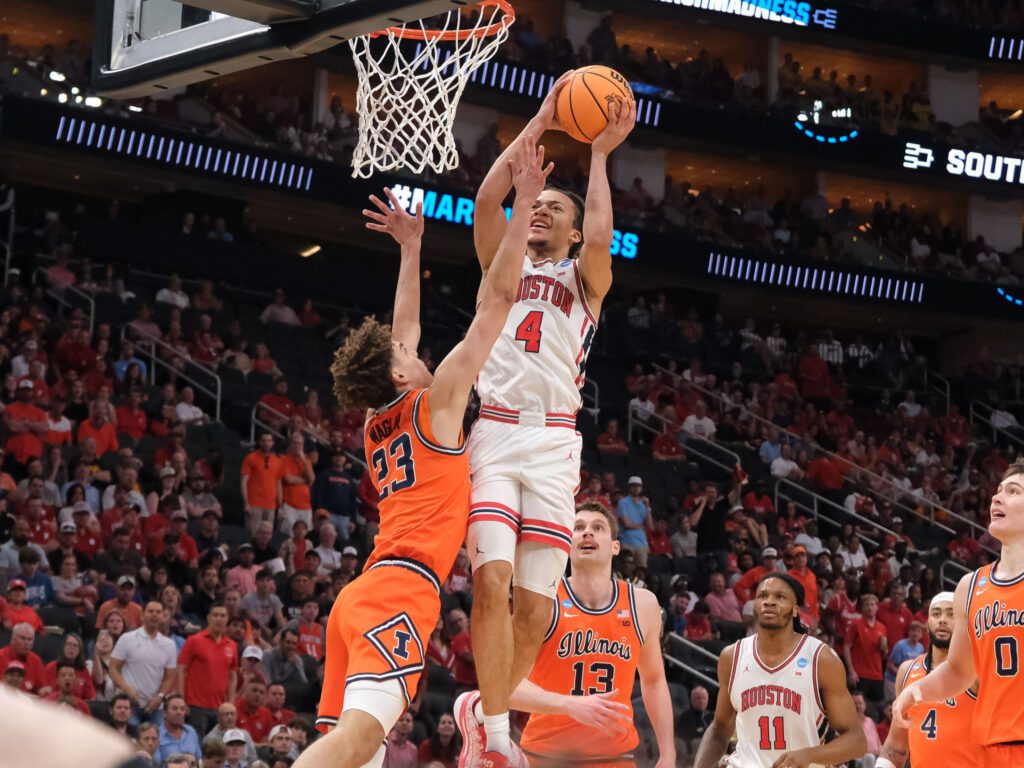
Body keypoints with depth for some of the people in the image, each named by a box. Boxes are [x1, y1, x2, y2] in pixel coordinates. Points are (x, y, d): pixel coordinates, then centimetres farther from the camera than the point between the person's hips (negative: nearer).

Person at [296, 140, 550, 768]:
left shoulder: (378, 425, 23)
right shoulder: (436, 402, 5)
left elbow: (403, 334, 38)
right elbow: (498, 297, 5)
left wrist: (411, 250, 44)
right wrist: (524, 205, 9)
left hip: (359, 597, 8)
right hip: (400, 591, -8)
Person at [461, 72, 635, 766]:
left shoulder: (585, 279, 16)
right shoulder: (505, 263, 20)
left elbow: (600, 234, -7)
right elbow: (487, 199, 3)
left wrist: (600, 155, 1)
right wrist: (539, 125, 4)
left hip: (554, 443, 0)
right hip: (496, 432, 0)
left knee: (535, 604, -4)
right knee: (493, 579, -20)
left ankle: (485, 712, 15)